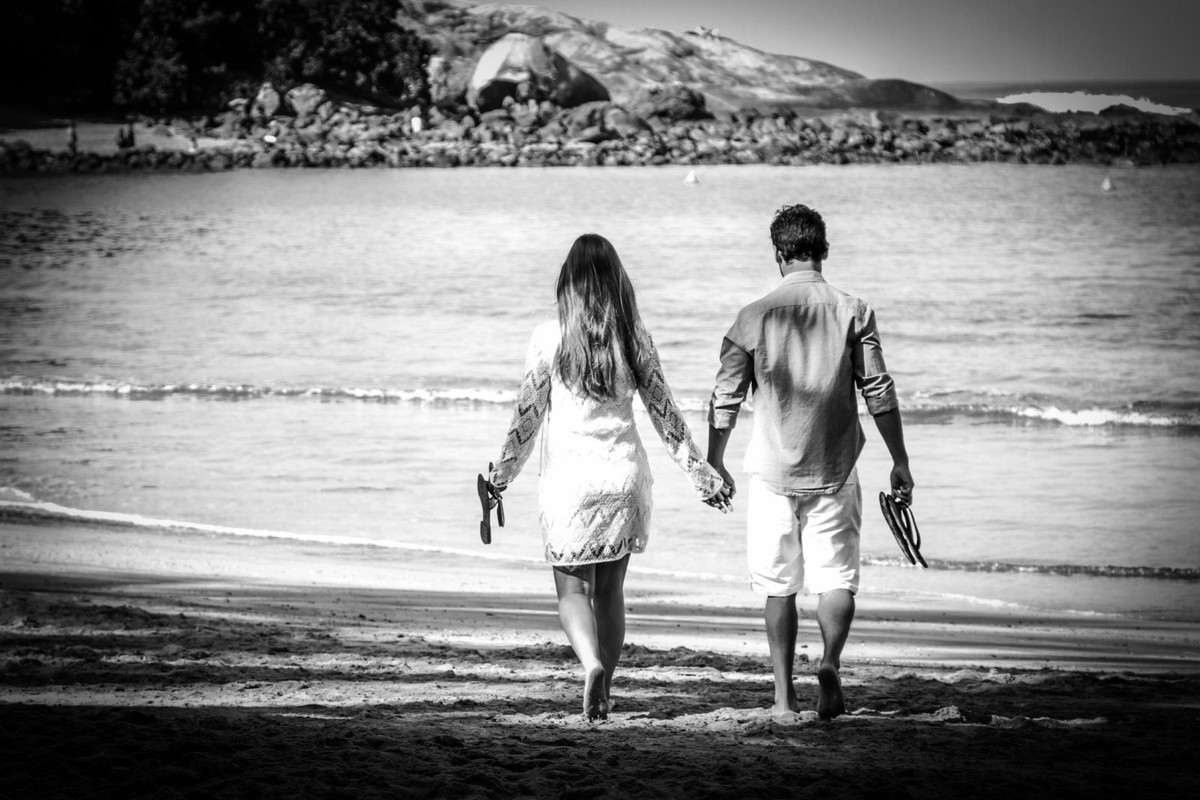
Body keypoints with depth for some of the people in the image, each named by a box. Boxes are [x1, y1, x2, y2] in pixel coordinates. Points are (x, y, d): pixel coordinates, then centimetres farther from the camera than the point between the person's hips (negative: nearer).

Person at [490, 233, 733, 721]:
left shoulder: (550, 338, -8)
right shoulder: (635, 339, -1)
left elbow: (527, 414, -3)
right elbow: (664, 412, 4)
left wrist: (503, 474, 8)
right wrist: (700, 472, 13)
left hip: (567, 478, -3)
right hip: (624, 474, 3)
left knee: (572, 589, 5)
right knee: (611, 588, 15)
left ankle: (592, 663, -21)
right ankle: (604, 690, 17)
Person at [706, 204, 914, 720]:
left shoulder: (754, 317, -2)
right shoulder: (852, 312, -3)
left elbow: (725, 399, 3)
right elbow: (879, 392, -3)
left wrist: (714, 465, 15)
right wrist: (900, 463, 4)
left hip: (773, 472, 0)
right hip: (835, 472, 0)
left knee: (779, 587, 10)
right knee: (837, 578, 6)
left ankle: (784, 696, 8)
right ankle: (830, 661, -20)